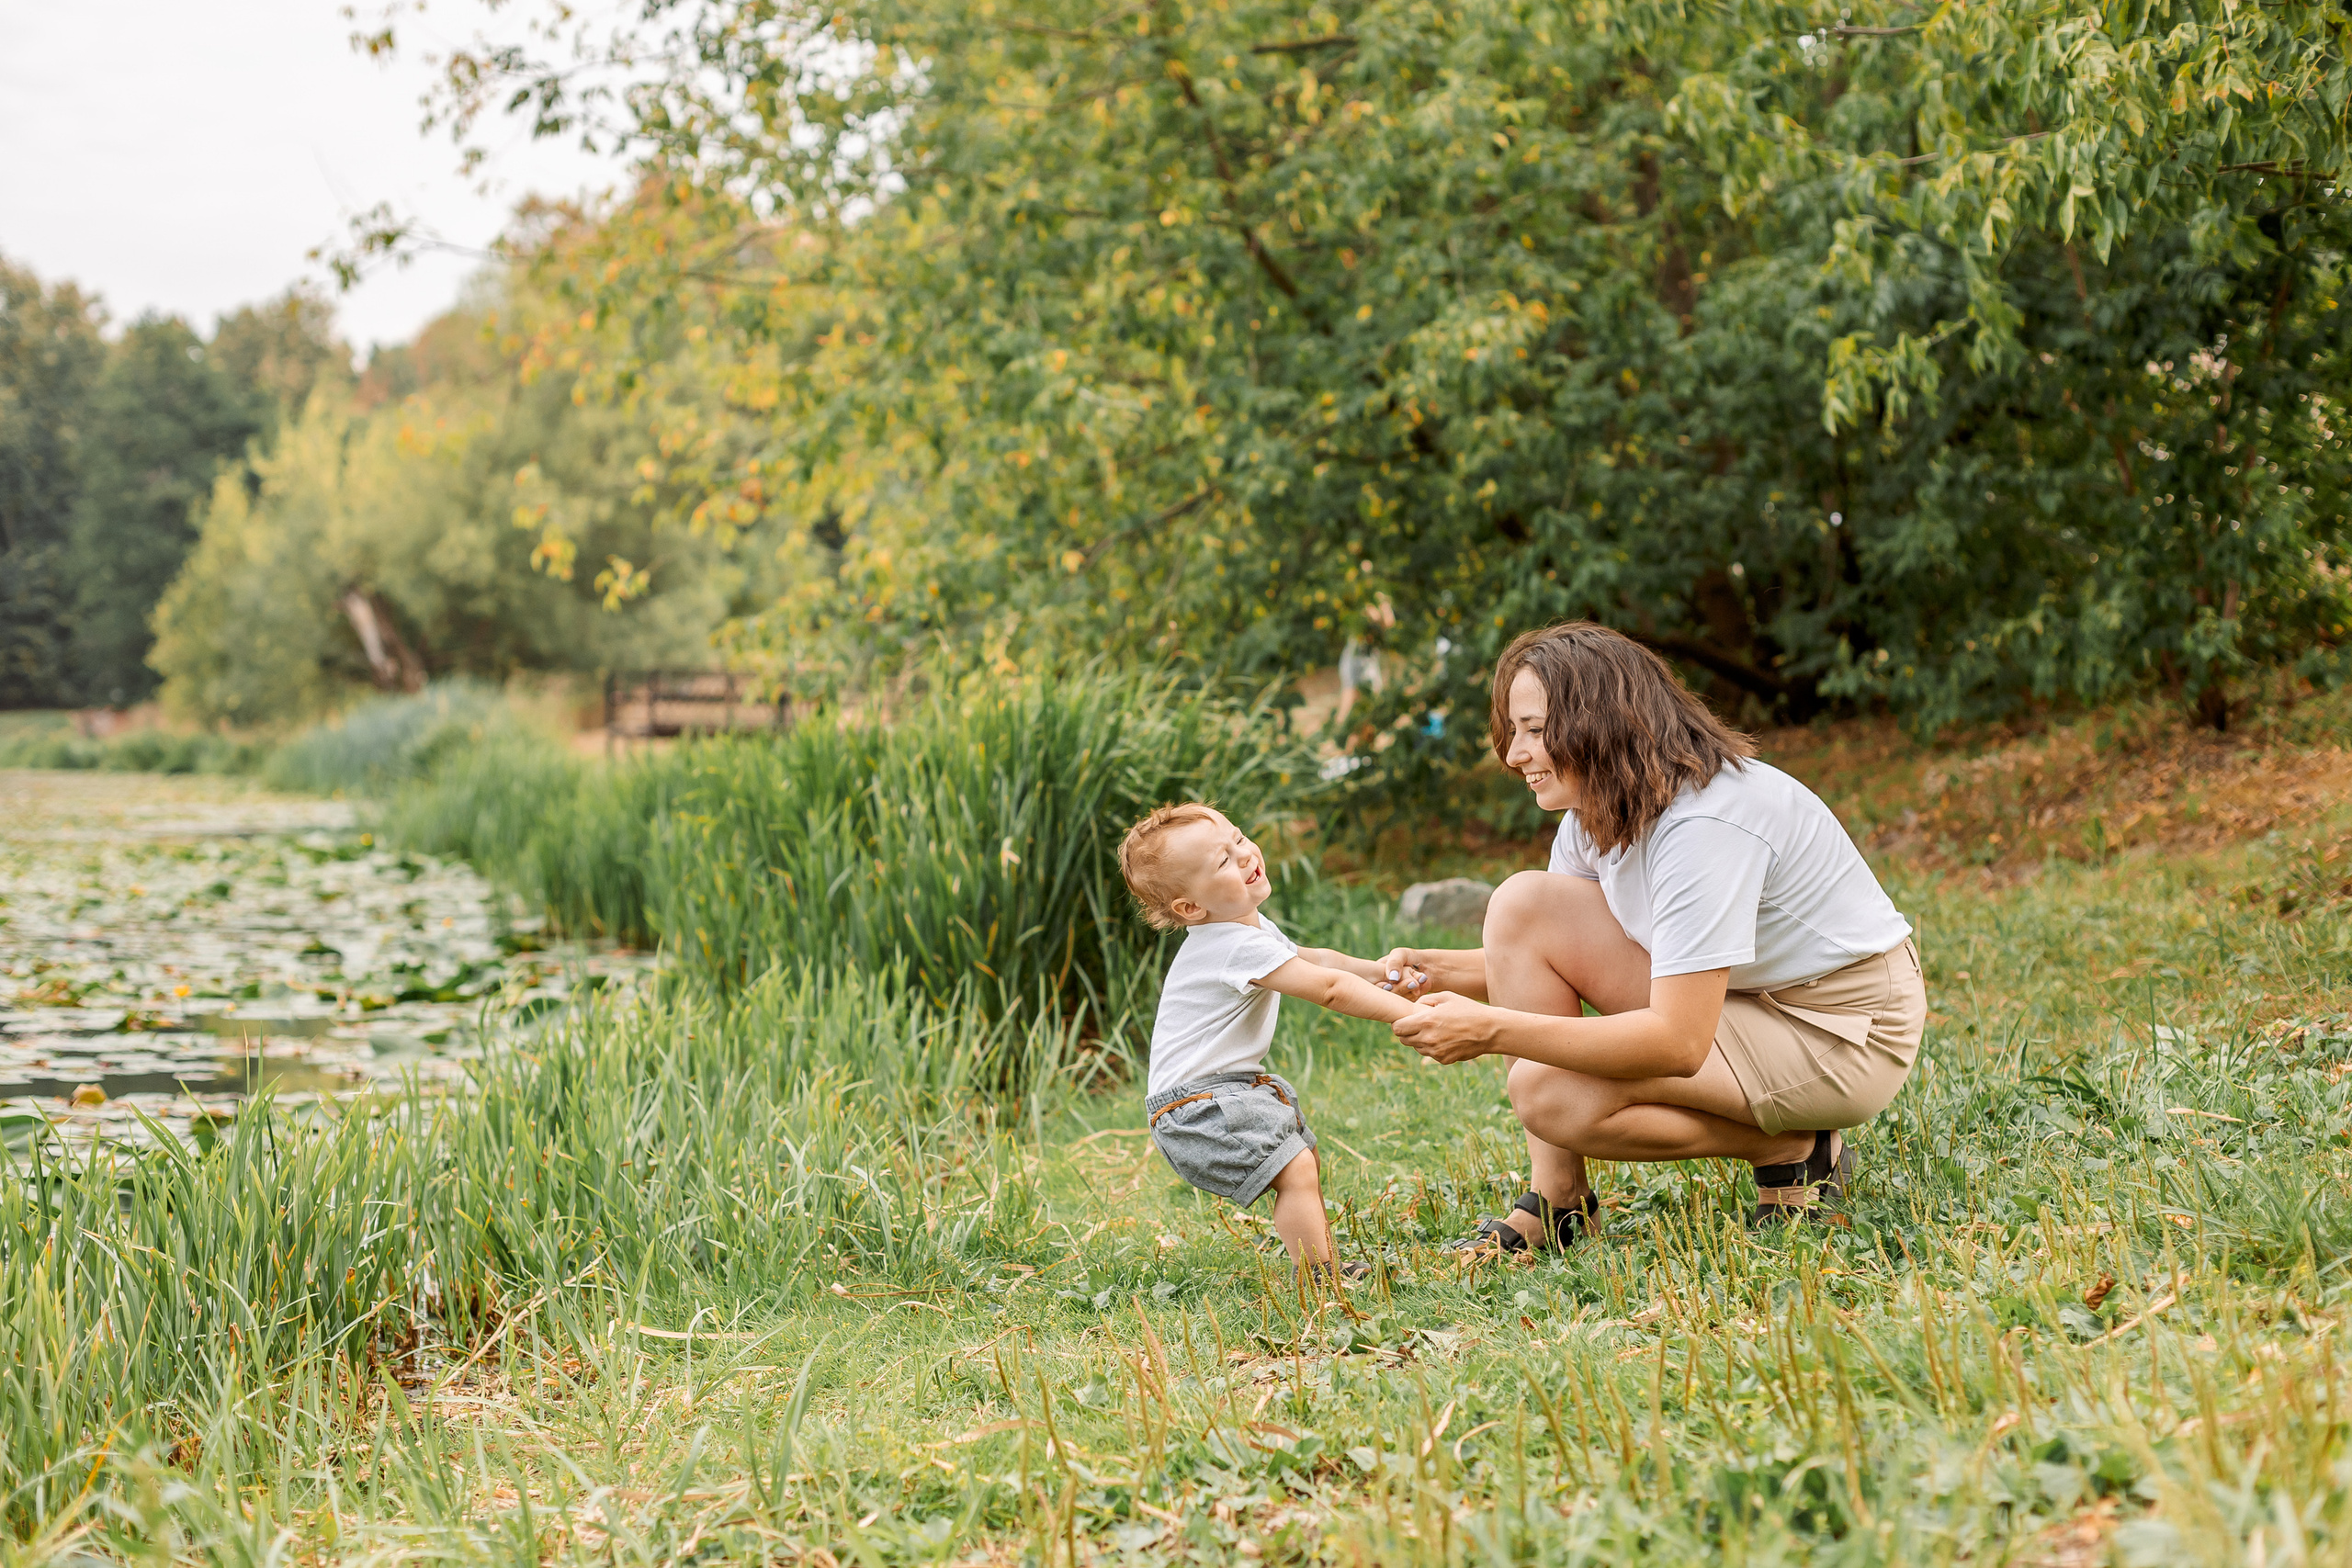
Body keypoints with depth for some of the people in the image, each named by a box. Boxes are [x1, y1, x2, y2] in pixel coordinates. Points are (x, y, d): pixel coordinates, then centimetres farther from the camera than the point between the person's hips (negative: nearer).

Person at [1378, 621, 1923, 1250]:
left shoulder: (1701, 825, -29)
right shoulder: (1596, 811, -1)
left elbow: (1678, 1044, -34)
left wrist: (1492, 1030, -35)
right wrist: (1442, 970, -13)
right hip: (1736, 991, 9)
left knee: (1550, 1091, -24)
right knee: (1522, 904, -8)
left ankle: (1797, 1151, -5)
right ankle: (1556, 1204, -6)